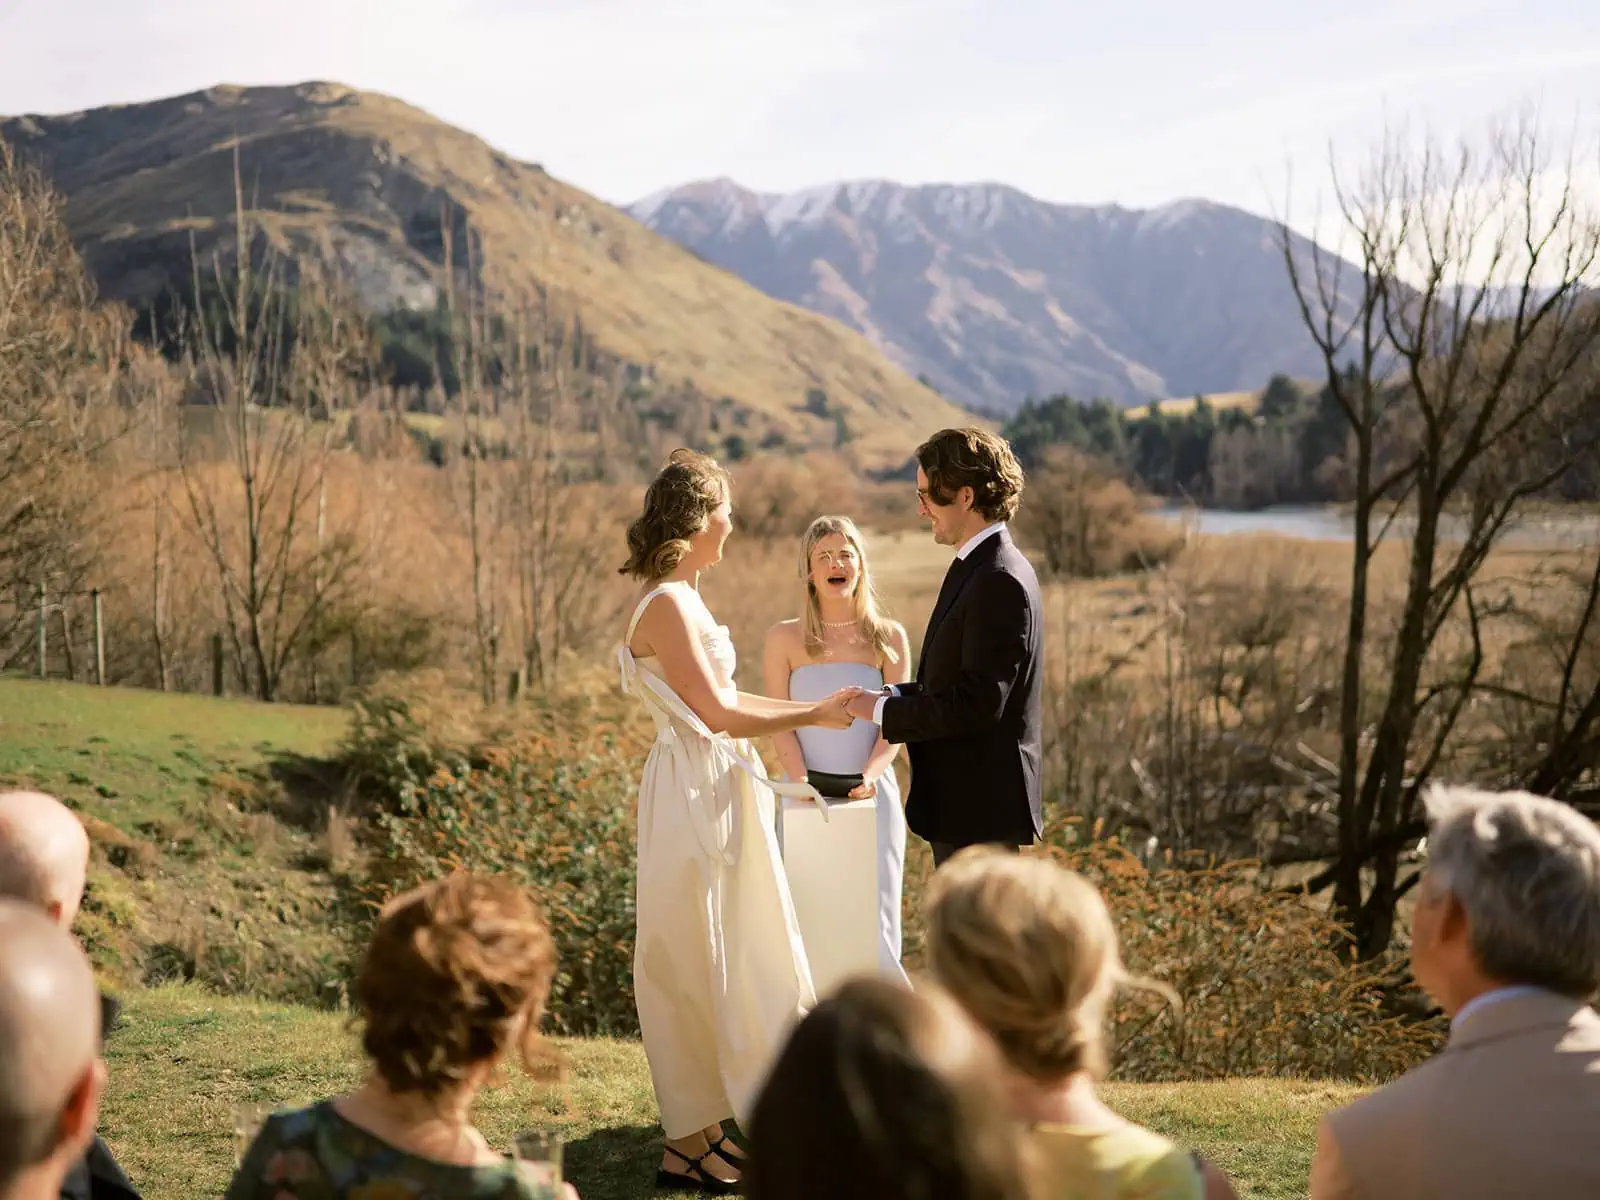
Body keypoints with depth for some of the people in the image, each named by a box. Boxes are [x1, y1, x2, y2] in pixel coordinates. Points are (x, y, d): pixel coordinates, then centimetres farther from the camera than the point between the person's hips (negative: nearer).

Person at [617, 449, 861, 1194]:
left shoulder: (683, 598, 12)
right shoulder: (668, 603, -17)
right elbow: (716, 713, -18)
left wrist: (816, 710, 18)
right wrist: (813, 717, -9)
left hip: (717, 792, 10)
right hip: (691, 794, -10)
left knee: (728, 964, 15)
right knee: (692, 968, -1)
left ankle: (704, 1127, 24)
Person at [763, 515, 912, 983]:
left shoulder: (889, 637, 6)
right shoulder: (785, 638, 5)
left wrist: (870, 775, -17)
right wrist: (801, 781, -16)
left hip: (871, 797, 0)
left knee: (872, 923, -2)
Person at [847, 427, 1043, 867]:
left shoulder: (999, 582, -20)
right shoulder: (979, 567, 13)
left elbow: (978, 702, -24)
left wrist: (884, 710, -16)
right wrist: (889, 696, 2)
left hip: (980, 803, -10)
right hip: (965, 798, 10)